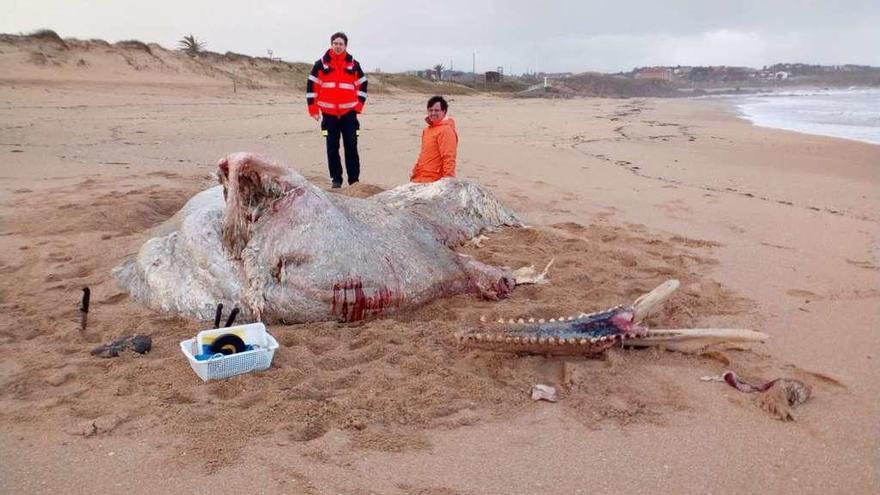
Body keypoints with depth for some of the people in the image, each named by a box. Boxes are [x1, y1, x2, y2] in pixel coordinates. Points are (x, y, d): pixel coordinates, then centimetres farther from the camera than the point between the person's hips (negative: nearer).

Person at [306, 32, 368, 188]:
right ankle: (336, 179, 10)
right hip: (329, 113, 0)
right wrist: (313, 108, 0)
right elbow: (311, 85, 5)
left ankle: (354, 180, 3)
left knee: (351, 148, -2)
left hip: (349, 113, 0)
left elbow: (363, 85, 14)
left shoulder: (354, 64, 6)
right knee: (332, 148, 2)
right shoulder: (321, 64, 4)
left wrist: (358, 105, 4)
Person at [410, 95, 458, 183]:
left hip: (434, 182, -9)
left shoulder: (446, 130, -13)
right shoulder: (427, 129, 16)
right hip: (420, 180, 9)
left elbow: (449, 158, -19)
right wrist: (415, 171, 22)